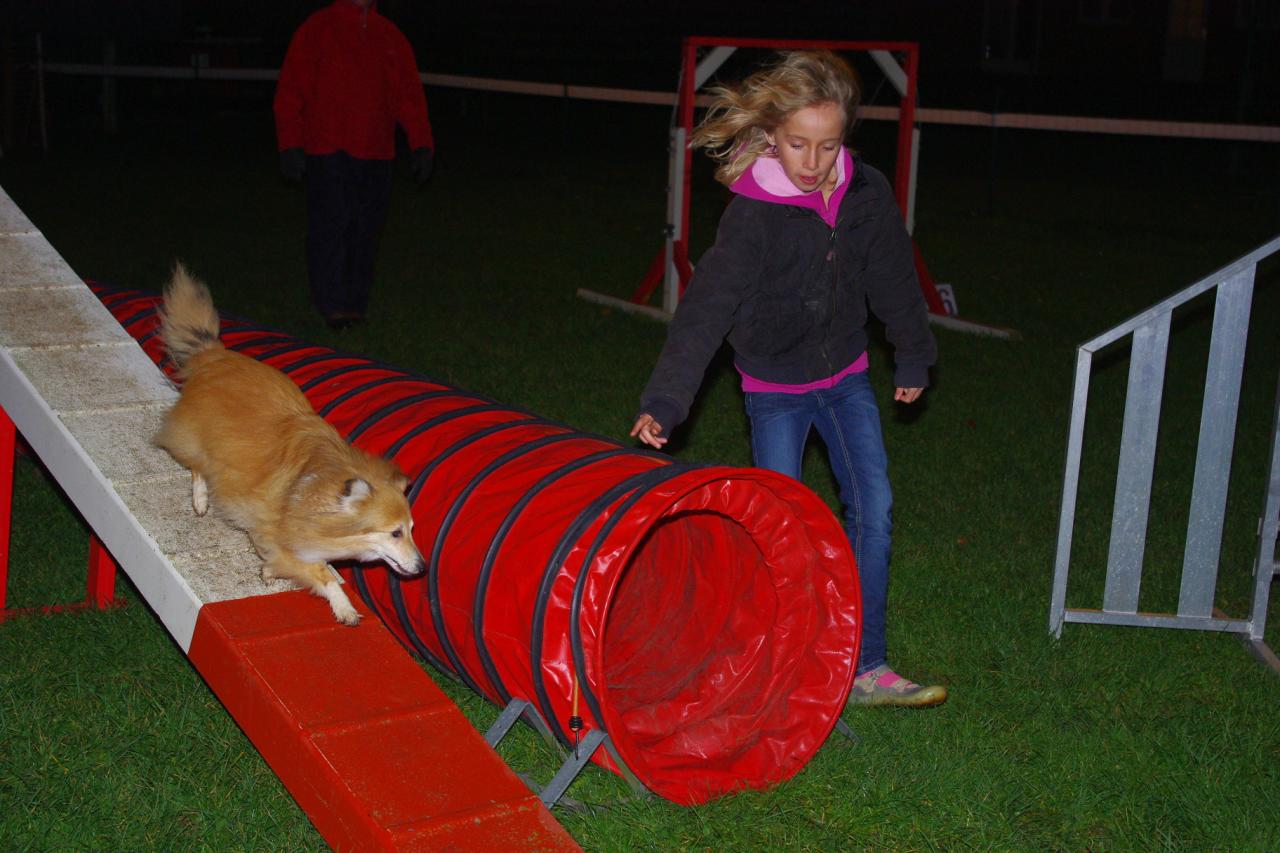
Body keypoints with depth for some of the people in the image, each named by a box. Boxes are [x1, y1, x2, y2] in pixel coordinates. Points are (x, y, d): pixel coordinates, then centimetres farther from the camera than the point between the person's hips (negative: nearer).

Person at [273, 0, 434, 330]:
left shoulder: (390, 36, 14)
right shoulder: (316, 30, 2)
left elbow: (410, 93, 14)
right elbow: (290, 91, 0)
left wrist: (421, 145, 5)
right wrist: (290, 145, -7)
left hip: (376, 154, 4)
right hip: (328, 152, -4)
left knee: (365, 229, 5)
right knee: (331, 224, -8)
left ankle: (356, 303, 13)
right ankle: (333, 305, -3)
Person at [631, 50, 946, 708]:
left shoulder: (868, 194, -10)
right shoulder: (753, 213, -23)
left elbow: (894, 278, 5)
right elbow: (707, 307, -28)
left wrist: (914, 357, 15)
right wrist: (664, 401, -38)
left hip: (845, 376, 4)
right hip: (775, 388, -4)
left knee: (872, 510, 0)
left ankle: (865, 668, 10)